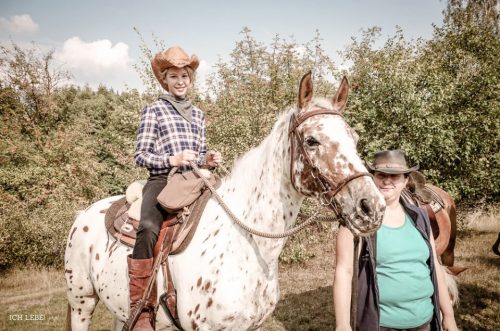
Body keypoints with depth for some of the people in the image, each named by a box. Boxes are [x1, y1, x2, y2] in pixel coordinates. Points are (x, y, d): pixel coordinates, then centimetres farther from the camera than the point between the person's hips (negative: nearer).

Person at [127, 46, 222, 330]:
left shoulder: (198, 114, 20)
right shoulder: (154, 110, 5)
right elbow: (140, 155, 0)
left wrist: (208, 160, 0)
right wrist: (172, 160, -16)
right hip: (163, 182, -5)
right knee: (149, 228, -33)